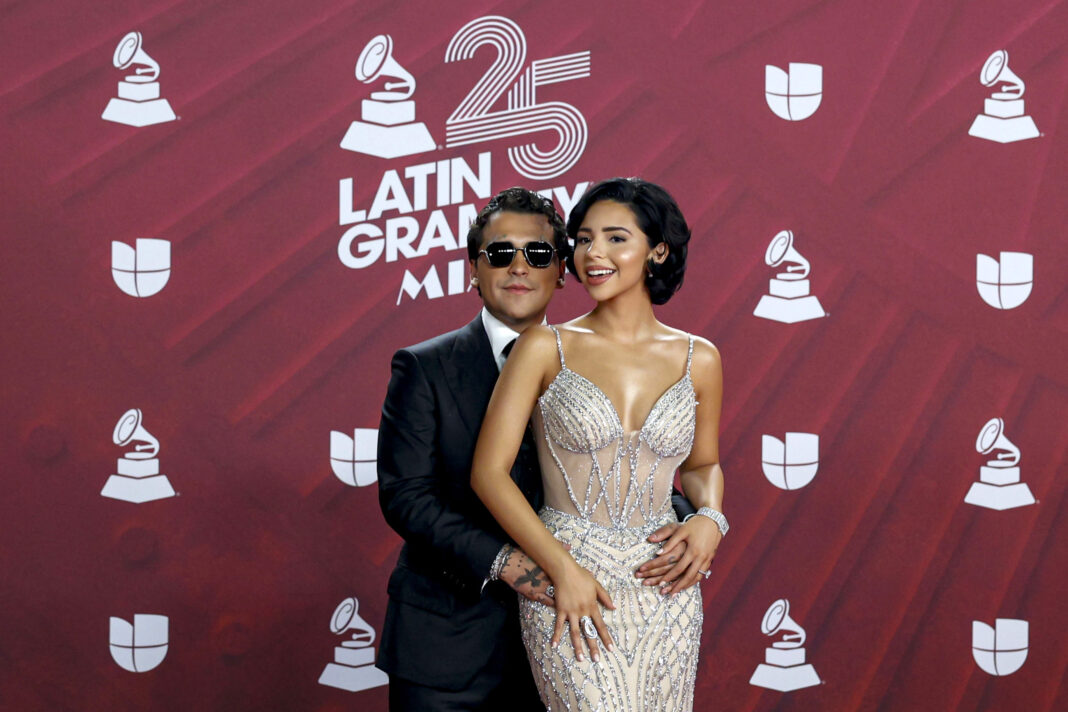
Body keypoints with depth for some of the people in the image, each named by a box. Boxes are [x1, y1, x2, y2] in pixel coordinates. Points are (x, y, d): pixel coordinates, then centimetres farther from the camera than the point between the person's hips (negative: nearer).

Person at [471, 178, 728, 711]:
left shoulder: (698, 359, 5)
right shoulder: (546, 348, -3)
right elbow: (488, 472, -5)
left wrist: (709, 517, -2)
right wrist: (563, 570, -12)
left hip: (666, 589, 3)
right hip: (568, 586, -3)